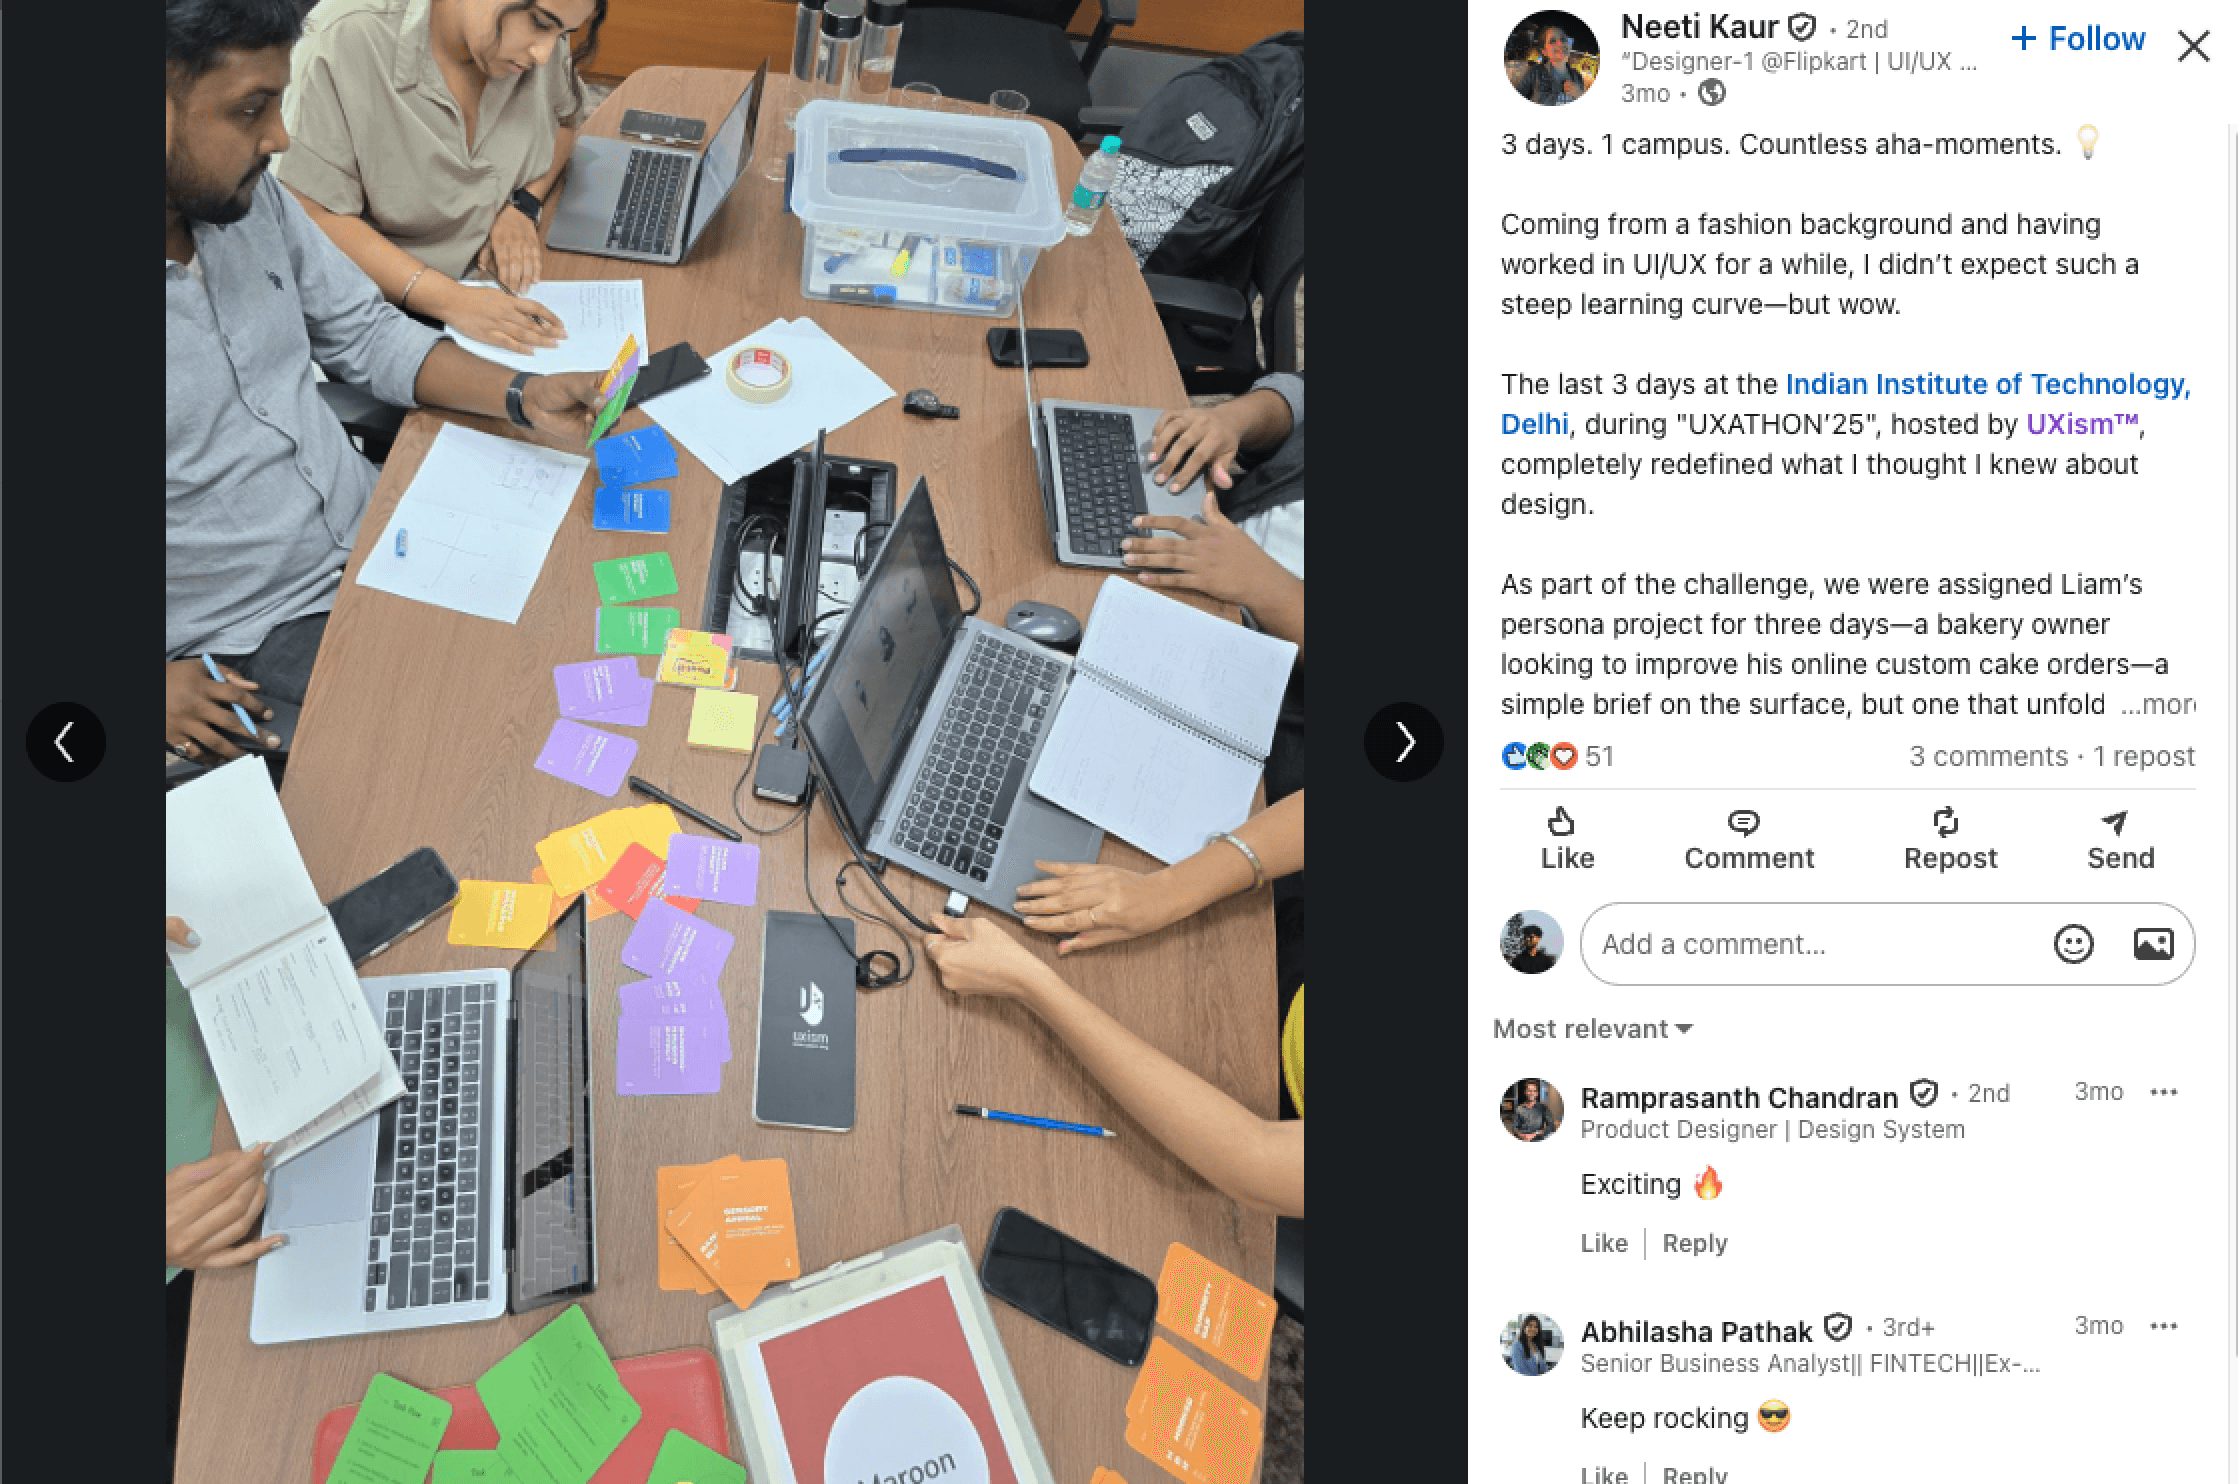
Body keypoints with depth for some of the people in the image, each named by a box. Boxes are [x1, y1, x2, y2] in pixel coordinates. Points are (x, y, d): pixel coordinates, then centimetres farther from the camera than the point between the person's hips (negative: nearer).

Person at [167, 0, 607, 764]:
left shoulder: (252, 199, -2)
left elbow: (367, 334, 9)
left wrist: (523, 396, -6)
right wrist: (156, 685, -23)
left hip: (376, 528, 7)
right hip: (247, 653, -7)